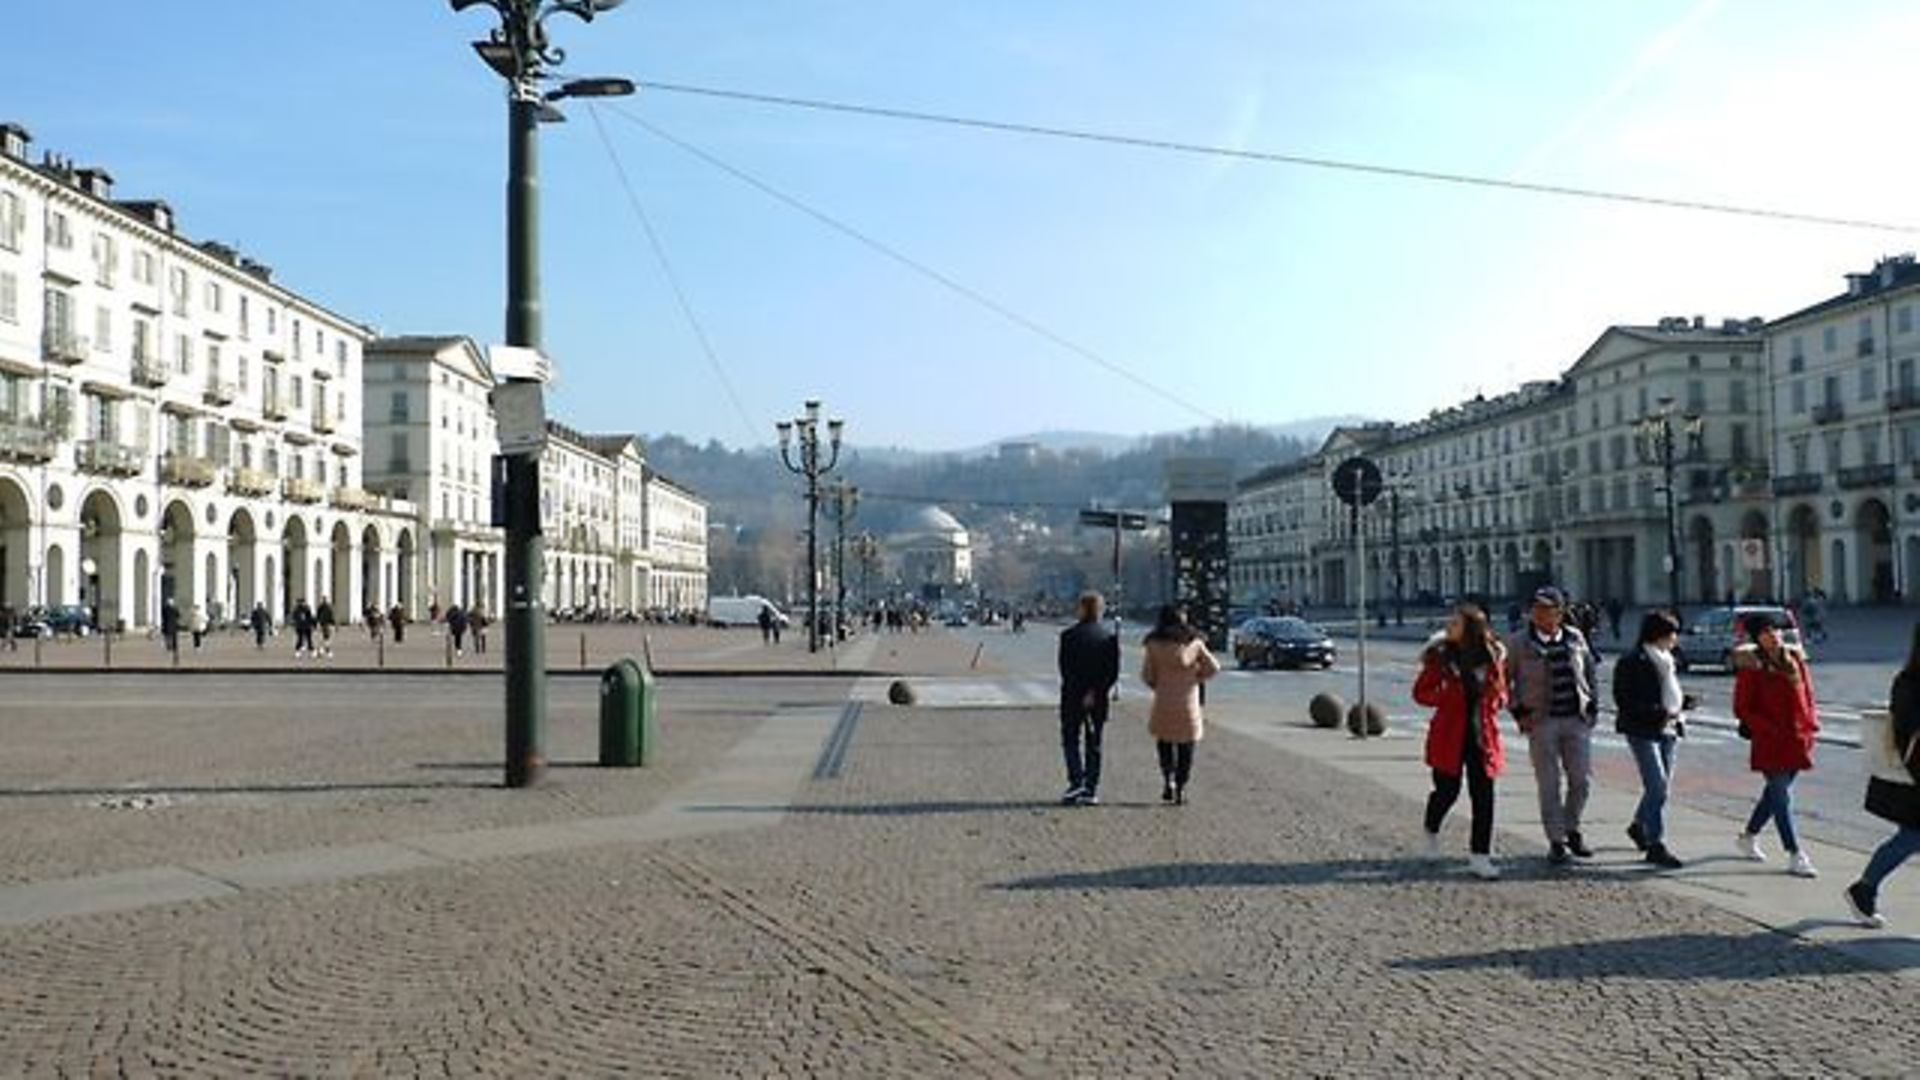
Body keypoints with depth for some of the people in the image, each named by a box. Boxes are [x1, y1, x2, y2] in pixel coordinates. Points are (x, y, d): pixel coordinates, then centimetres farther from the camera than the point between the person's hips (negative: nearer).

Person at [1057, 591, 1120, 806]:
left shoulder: (1069, 635, -8)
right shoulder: (1110, 635, 0)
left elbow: (1065, 669, -10)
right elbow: (1114, 671, -4)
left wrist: (1081, 693, -5)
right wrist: (1095, 692, -6)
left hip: (1073, 698, -3)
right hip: (1099, 699, 3)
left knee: (1070, 740, 7)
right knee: (1094, 744, 10)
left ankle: (1076, 782, -8)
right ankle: (1091, 790, 10)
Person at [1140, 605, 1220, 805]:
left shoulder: (1155, 644, -3)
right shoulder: (1194, 643, 1)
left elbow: (1146, 675, -3)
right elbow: (1213, 668, -1)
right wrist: (1195, 678, 11)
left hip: (1164, 702, 0)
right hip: (1188, 704, 1)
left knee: (1164, 743, 17)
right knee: (1186, 748, 8)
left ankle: (1168, 781, 2)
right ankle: (1180, 790, 5)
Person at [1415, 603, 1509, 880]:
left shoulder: (1493, 656, 2)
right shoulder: (1441, 656, -3)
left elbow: (1500, 693, 15)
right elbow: (1421, 691, 1)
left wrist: (1492, 702, -6)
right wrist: (1447, 698, -15)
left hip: (1482, 735, 2)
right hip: (1449, 735, -2)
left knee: (1484, 797, -1)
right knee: (1448, 790, 4)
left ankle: (1479, 856, 6)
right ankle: (1431, 831, 36)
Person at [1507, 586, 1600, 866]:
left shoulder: (1575, 639, 6)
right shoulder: (1519, 643, -3)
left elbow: (1589, 672, 19)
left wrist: (1592, 704, 12)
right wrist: (1517, 710, -4)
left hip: (1576, 719, 3)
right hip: (1540, 720, -3)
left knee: (1582, 780, 5)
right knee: (1549, 784, 0)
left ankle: (1571, 829, 26)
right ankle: (1556, 841, 10)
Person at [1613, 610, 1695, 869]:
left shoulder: (1667, 661, 13)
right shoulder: (1632, 663, -12)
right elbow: (1625, 702, -15)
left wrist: (1682, 703, 4)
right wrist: (1659, 712, -23)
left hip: (1668, 730, 8)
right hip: (1643, 731, -8)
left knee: (1660, 786, 13)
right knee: (1658, 787, -12)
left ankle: (1639, 826, 36)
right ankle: (1656, 846, -8)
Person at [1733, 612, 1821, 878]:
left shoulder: (1795, 659, 6)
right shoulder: (1751, 667, -10)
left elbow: (1808, 694, 16)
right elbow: (1742, 709, -8)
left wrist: (1810, 725, 4)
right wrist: (1770, 729, -15)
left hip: (1798, 740, 6)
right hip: (1770, 743, -6)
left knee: (1776, 792, 17)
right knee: (1782, 798, -5)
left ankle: (1749, 836, 36)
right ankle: (1795, 856, -2)